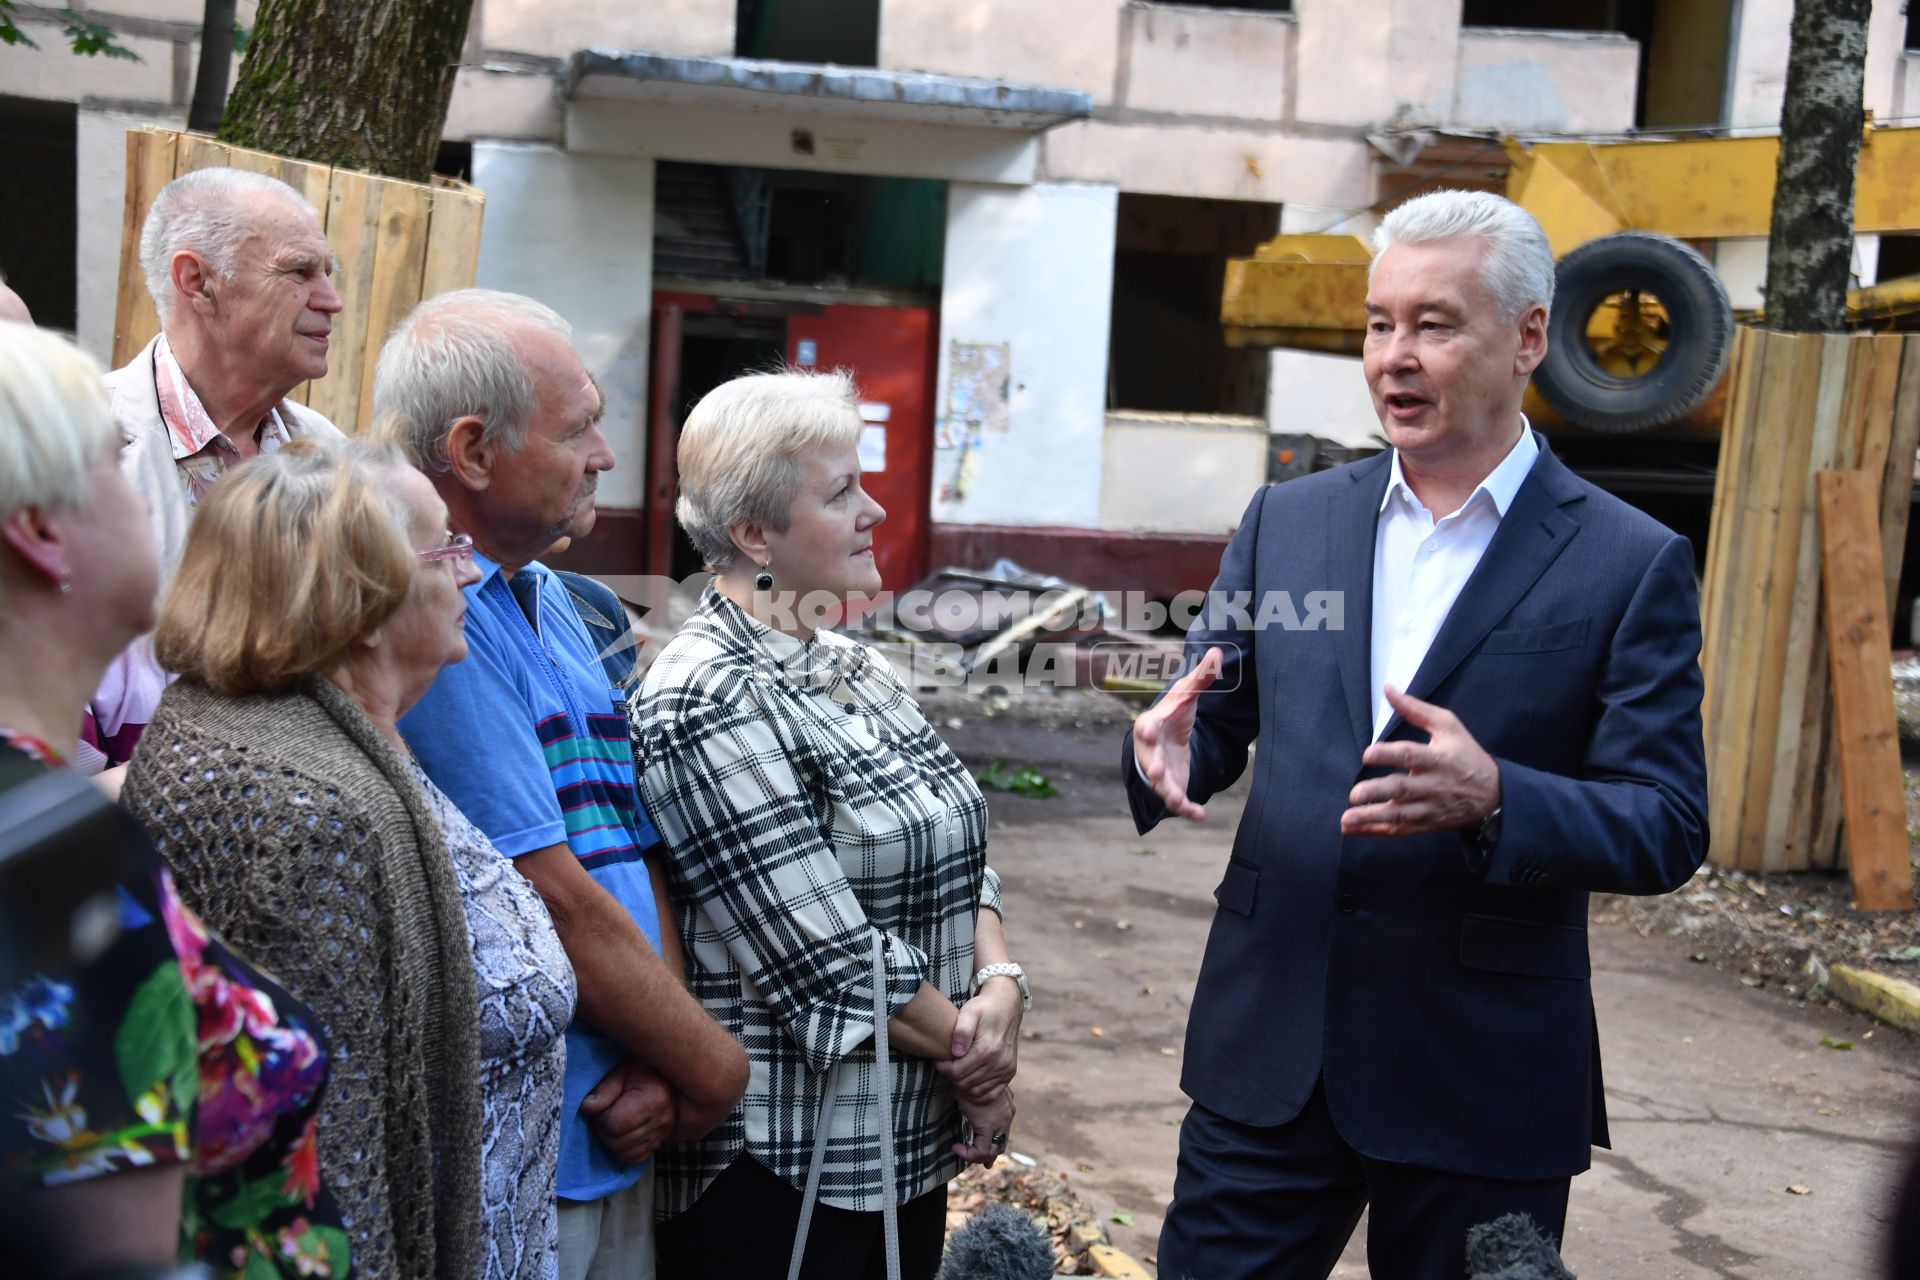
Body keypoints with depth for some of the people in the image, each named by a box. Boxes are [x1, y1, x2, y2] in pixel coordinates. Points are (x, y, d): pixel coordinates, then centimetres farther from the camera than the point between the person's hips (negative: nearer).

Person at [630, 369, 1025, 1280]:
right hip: (782, 1173, -8)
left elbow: (959, 860, 11)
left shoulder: (851, 669, 9)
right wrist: (976, 1064, -9)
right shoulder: (710, 701, -18)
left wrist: (999, 983, -8)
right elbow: (833, 963, -20)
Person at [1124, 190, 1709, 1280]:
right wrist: (1173, 748, -14)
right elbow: (1221, 719, 10)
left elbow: (1669, 828, -9)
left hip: (1482, 1077, -3)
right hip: (1269, 1050, 3)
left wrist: (1493, 800, -27)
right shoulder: (1288, 520, 6)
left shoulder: (1633, 565, -6)